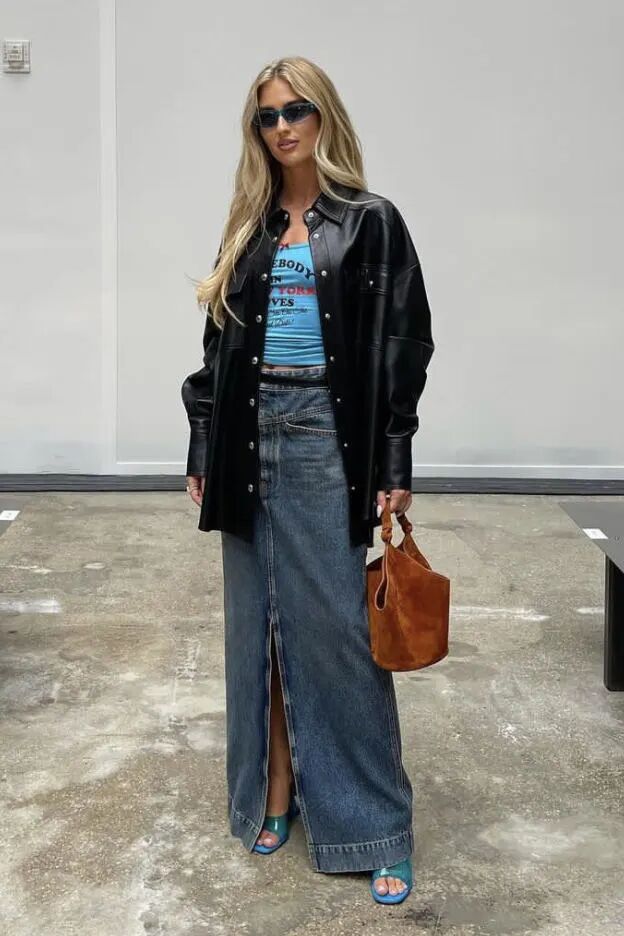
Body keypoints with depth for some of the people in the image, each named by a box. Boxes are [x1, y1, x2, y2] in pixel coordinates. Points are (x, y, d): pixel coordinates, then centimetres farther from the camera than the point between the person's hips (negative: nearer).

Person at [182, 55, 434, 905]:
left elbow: (402, 349, -4)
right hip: (251, 436, 4)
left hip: (328, 436, -4)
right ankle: (273, 787, 22)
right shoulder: (247, 229, 12)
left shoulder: (372, 223, 0)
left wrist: (393, 464, -9)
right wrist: (203, 451, 8)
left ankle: (373, 822, 6)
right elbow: (220, 347, 13)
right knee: (260, 620, 8)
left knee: (336, 625, -4)